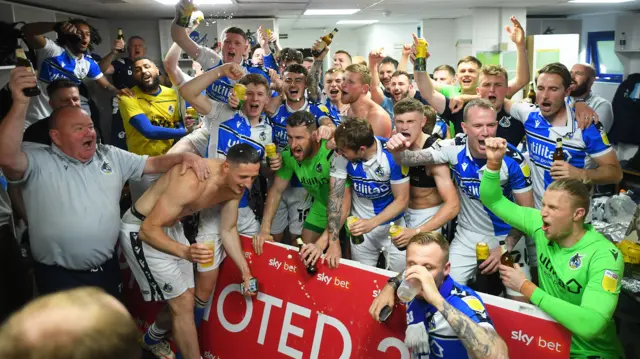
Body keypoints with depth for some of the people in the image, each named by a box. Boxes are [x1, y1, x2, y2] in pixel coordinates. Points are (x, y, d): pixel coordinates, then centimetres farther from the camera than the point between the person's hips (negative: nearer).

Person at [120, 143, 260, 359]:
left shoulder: (234, 185, -12)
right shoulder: (191, 182, -36)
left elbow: (228, 230, 1)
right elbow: (148, 230, -34)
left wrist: (245, 270, -6)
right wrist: (185, 252, -50)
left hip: (172, 227, 8)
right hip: (141, 230, -8)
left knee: (183, 298, 18)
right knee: (183, 303, -7)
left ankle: (152, 340, 47)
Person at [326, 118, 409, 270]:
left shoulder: (393, 155, -25)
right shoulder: (341, 156, -19)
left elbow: (402, 199, -17)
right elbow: (335, 197, -16)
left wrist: (372, 223, -30)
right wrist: (333, 242, -21)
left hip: (392, 224, -2)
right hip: (362, 223, 2)